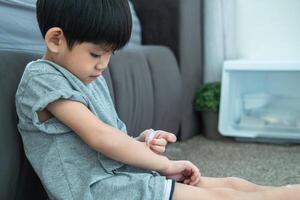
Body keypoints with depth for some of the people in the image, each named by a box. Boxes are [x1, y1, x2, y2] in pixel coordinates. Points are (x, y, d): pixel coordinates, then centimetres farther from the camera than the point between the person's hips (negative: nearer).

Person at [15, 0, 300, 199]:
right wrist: (164, 164, -12)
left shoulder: (90, 78, 18)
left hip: (123, 173, 9)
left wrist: (141, 144, -4)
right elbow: (99, 137, -19)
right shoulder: (42, 79, -11)